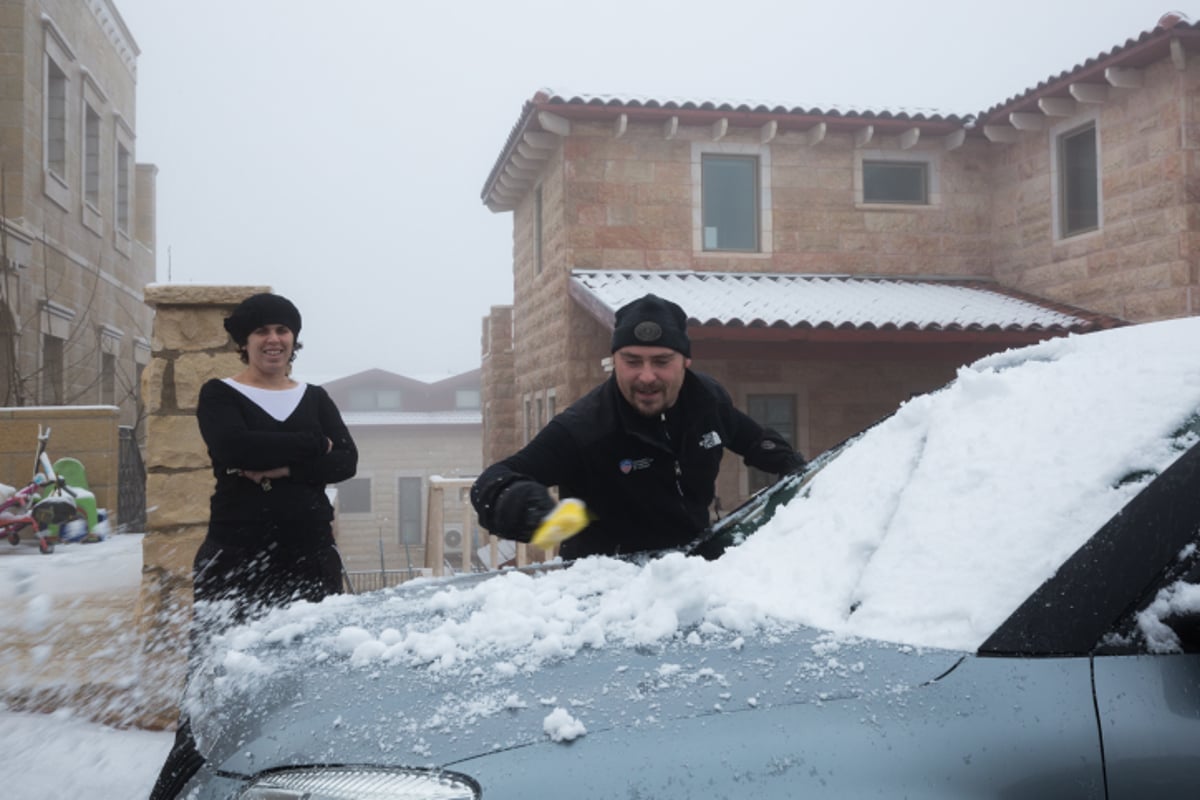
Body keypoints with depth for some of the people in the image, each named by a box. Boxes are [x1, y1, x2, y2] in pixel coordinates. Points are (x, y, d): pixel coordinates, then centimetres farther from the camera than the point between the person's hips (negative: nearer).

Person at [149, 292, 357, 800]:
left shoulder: (315, 399, 17)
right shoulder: (220, 395, 7)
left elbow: (346, 462, 1)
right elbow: (233, 448, -14)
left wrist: (281, 468, -13)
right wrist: (311, 444, -7)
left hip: (310, 555, 3)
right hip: (235, 556, -3)